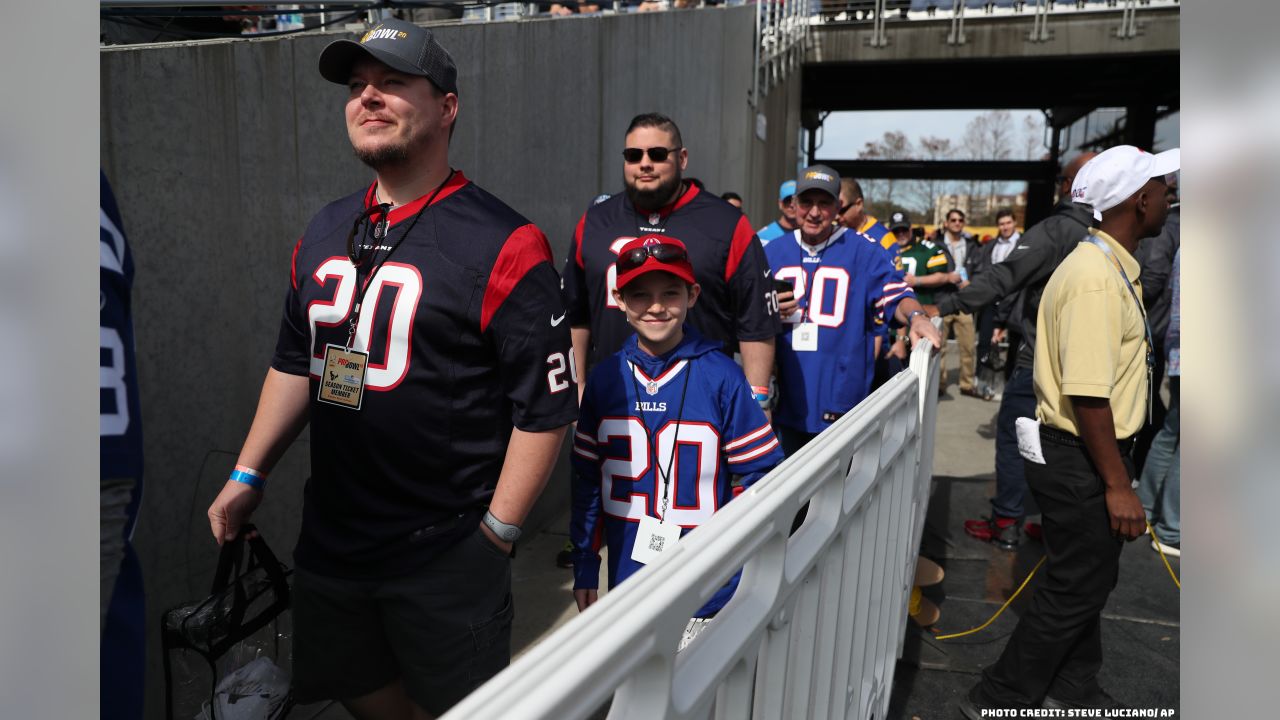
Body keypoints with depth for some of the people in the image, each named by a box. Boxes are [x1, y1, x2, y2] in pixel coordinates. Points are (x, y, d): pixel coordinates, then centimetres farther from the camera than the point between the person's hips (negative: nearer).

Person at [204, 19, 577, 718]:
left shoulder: (502, 244, -15)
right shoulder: (324, 232, 6)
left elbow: (546, 406, -15)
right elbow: (295, 363, 16)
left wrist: (495, 532, -13)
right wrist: (247, 477, 13)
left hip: (447, 555, -6)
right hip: (328, 538, 7)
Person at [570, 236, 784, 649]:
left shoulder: (720, 377, -10)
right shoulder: (605, 379, 0)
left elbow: (763, 471, -4)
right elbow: (587, 479, 6)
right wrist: (584, 565, 7)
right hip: (627, 580, 3)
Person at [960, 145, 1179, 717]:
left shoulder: (1110, 266, 11)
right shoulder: (1097, 279, -23)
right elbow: (1086, 396, -28)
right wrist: (1118, 484, -23)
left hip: (1092, 453, 10)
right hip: (1080, 461, -10)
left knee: (1091, 580, 22)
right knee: (1075, 592, 2)